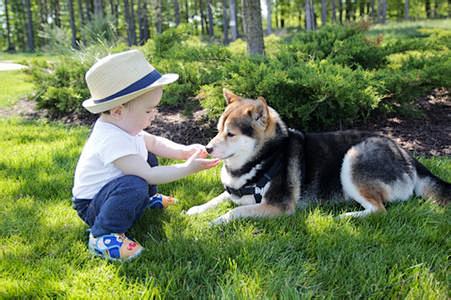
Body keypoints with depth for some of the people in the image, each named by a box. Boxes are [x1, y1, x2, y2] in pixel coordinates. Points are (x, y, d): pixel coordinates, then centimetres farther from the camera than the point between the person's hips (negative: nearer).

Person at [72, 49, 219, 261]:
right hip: (91, 207, -10)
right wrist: (188, 168, -28)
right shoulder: (112, 140, -32)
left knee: (148, 157, 16)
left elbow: (155, 142, 10)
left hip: (110, 191, 10)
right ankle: (102, 236, -22)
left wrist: (184, 151, -6)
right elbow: (148, 176, -32)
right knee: (134, 186, -39)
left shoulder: (122, 125, -1)